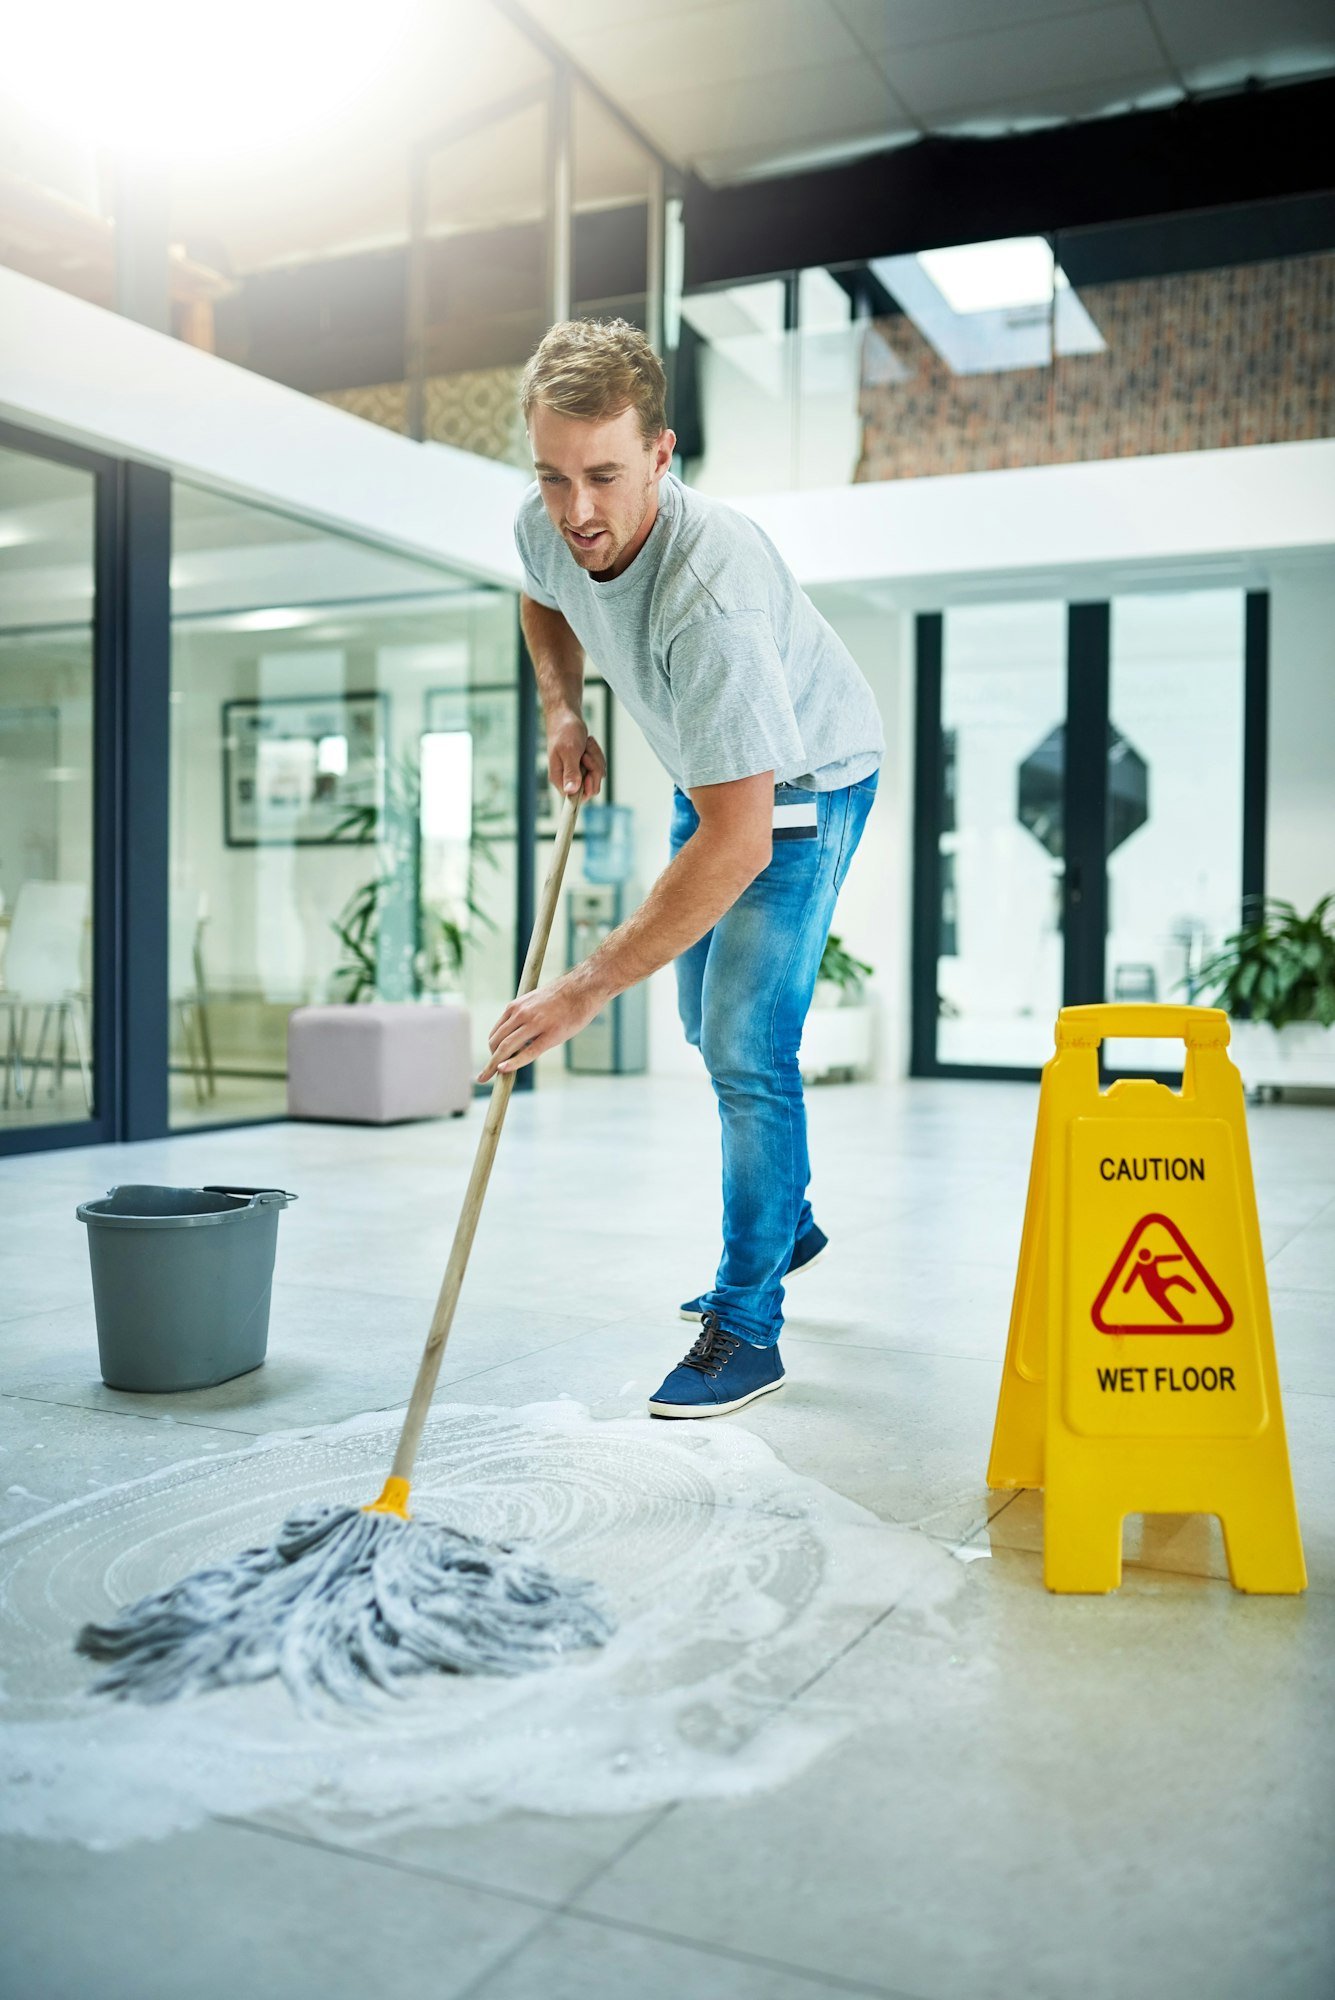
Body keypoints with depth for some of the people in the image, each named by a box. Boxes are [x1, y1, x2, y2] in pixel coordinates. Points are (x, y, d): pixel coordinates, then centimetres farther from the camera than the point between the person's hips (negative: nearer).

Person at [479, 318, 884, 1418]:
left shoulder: (713, 586, -42)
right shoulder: (548, 527, -18)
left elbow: (738, 843, -45)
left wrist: (586, 990, -46)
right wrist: (563, 713, -5)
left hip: (803, 783, -8)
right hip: (708, 775, 8)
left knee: (746, 1045, -16)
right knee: (707, 1024, 18)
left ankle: (746, 1329, -3)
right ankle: (786, 1221, 39)